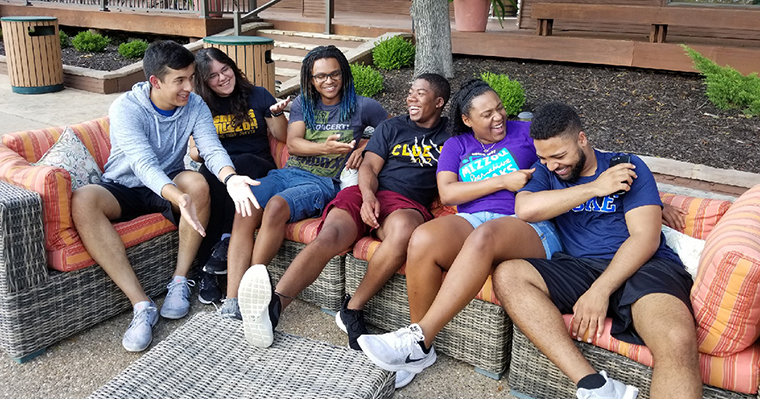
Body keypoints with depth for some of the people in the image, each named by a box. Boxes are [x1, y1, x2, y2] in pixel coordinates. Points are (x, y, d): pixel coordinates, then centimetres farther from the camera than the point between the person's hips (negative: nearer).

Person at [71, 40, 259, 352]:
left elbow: (212, 149, -21)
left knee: (197, 182, -34)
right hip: (123, 188, -1)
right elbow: (143, 163, -32)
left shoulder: (194, 105, -7)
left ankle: (180, 281, -18)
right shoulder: (125, 108, -18)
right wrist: (178, 198, -52)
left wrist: (231, 178, -46)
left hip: (170, 185, 2)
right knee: (82, 201, -34)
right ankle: (141, 305, -35)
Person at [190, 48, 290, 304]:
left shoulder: (258, 96, 11)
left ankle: (227, 241, -36)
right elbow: (194, 152, 17)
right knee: (206, 179, -36)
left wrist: (277, 113, -8)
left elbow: (283, 137, 12)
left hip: (256, 168, -1)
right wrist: (199, 152, -7)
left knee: (243, 162, -38)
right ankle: (207, 271, -36)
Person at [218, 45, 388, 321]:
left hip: (323, 182, -3)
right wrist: (324, 148, -18)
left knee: (276, 206, -36)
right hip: (288, 173, 4)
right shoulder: (302, 104, 18)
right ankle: (232, 301, -31)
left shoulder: (362, 107, 10)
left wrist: (364, 149, -2)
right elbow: (293, 143, 4)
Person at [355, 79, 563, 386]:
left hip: (527, 226, -2)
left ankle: (418, 338, -36)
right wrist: (503, 181, -2)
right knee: (422, 240, -32)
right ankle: (419, 350, -18)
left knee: (483, 236, -39)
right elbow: (447, 193, 4)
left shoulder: (525, 132, 18)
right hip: (471, 221, 2)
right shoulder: (457, 145, 20)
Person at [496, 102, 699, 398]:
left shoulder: (627, 167, 8)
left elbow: (645, 237, -4)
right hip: (581, 269, 4)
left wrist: (600, 290, -16)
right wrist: (594, 188, -5)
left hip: (641, 266, -3)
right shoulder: (547, 172, 17)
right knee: (507, 276, -25)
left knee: (677, 341, -37)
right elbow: (524, 209, -5)